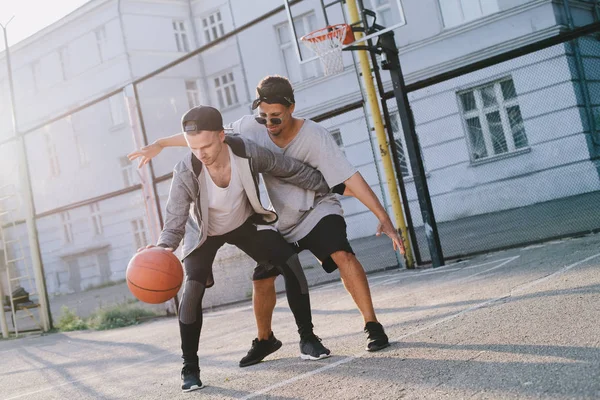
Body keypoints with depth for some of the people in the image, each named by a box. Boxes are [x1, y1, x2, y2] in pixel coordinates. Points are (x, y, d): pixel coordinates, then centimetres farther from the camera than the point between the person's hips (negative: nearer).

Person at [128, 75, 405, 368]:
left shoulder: (314, 136, -28)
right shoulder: (252, 127, -17)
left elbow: (351, 178, -32)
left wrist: (384, 218, -39)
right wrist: (160, 144, 0)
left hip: (318, 211, -4)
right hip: (281, 221, 4)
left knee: (343, 255, -29)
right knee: (262, 279, 4)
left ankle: (372, 326, -18)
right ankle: (264, 341, 29)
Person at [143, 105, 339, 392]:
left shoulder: (248, 152, -31)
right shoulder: (186, 173, -36)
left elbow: (292, 170, -15)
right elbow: (175, 221, -35)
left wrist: (330, 188, -4)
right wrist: (163, 249, -57)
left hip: (245, 223, 2)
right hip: (204, 233, -2)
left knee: (290, 264, -13)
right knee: (193, 287, -22)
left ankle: (307, 338, 3)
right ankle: (190, 368, -8)